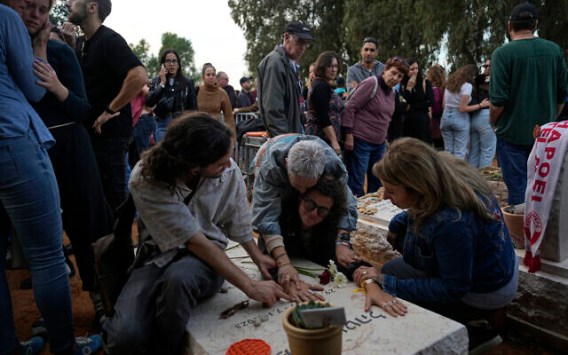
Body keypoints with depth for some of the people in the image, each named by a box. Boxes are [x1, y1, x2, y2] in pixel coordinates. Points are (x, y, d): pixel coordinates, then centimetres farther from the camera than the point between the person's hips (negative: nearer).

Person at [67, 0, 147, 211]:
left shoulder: (110, 40, -13)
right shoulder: (80, 43, 13)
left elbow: (139, 76, -27)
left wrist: (110, 110, -21)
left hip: (109, 131, -9)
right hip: (87, 129, 9)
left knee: (112, 193, 0)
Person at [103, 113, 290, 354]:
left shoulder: (229, 172, -14)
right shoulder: (145, 179, -21)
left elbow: (239, 225, 6)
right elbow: (195, 242, -23)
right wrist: (250, 286, -22)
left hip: (208, 257, 2)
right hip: (160, 255, -1)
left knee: (178, 278, -36)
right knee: (125, 335, -28)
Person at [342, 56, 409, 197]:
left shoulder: (392, 92, 12)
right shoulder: (371, 83, -12)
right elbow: (350, 108, -15)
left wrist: (384, 137, 18)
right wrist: (349, 135, -18)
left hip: (379, 144, 8)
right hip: (360, 141, -8)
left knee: (376, 183, 15)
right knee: (356, 184, -4)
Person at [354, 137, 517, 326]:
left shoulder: (452, 223, -41)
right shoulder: (451, 175, -16)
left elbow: (453, 289, -28)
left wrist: (386, 282, -26)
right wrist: (396, 225, -10)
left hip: (485, 294, -8)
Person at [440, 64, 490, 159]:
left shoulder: (450, 83, 10)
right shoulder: (467, 85, -11)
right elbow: (463, 108, -15)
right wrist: (481, 105, -9)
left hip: (446, 116, 6)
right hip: (459, 118, -6)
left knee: (448, 151, 11)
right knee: (459, 152, 1)